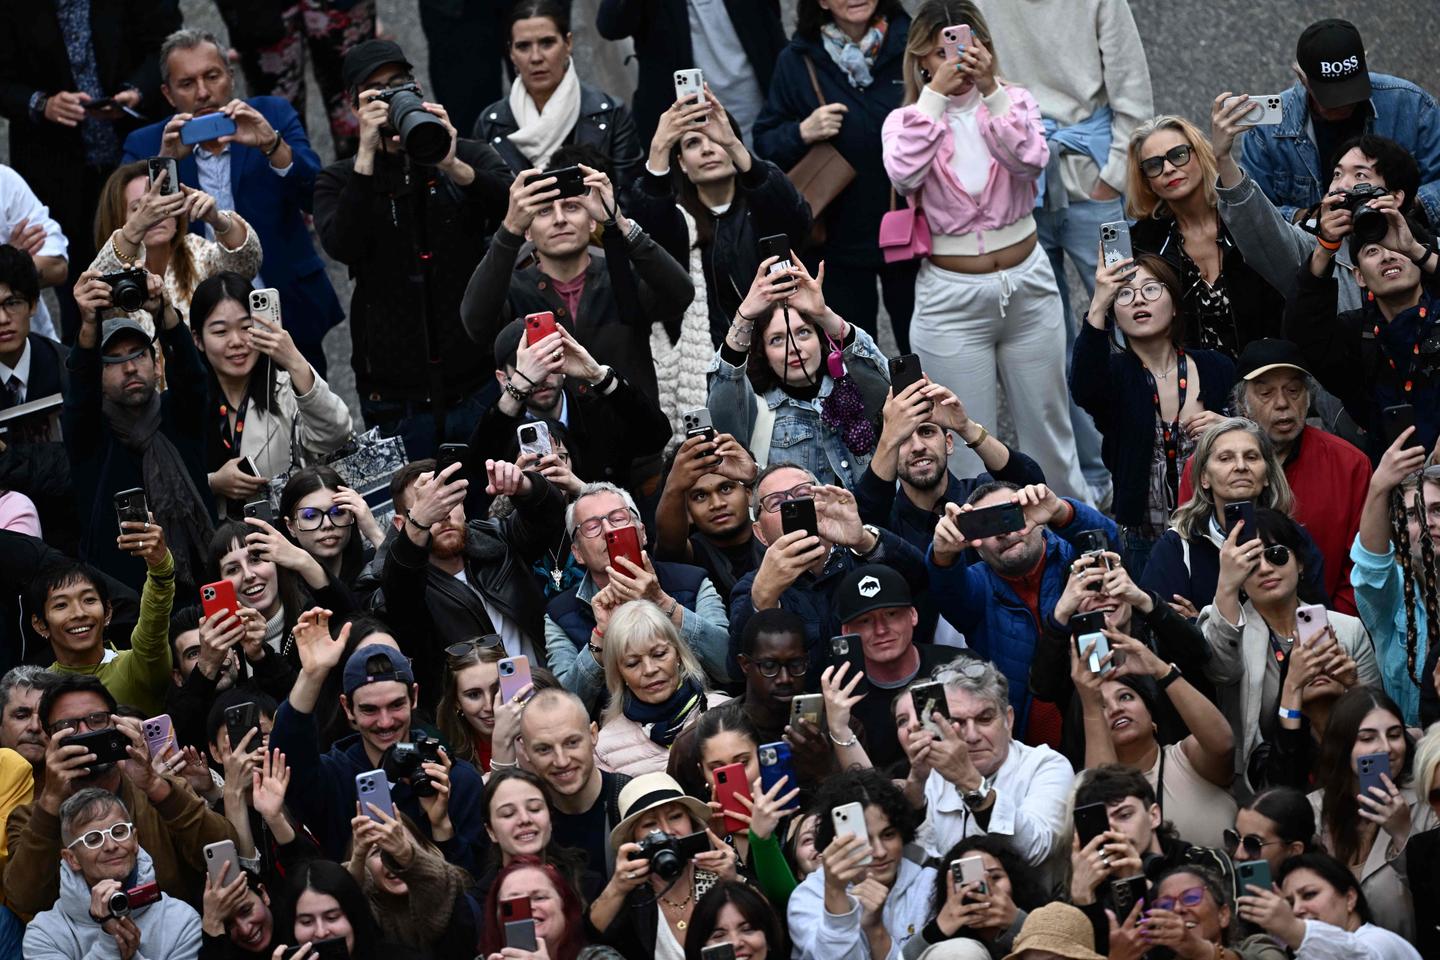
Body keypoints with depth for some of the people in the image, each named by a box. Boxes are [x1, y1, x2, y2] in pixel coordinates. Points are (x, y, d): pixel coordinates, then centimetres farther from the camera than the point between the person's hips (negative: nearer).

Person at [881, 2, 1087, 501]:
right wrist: (936, 93, -25)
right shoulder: (905, 120, -3)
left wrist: (989, 89, -28)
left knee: (1047, 424, 15)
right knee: (967, 445, 3)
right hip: (952, 298, -1)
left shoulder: (1013, 102, -1)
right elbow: (905, 173, -25)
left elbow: (1030, 160, -21)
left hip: (1027, 287, 2)